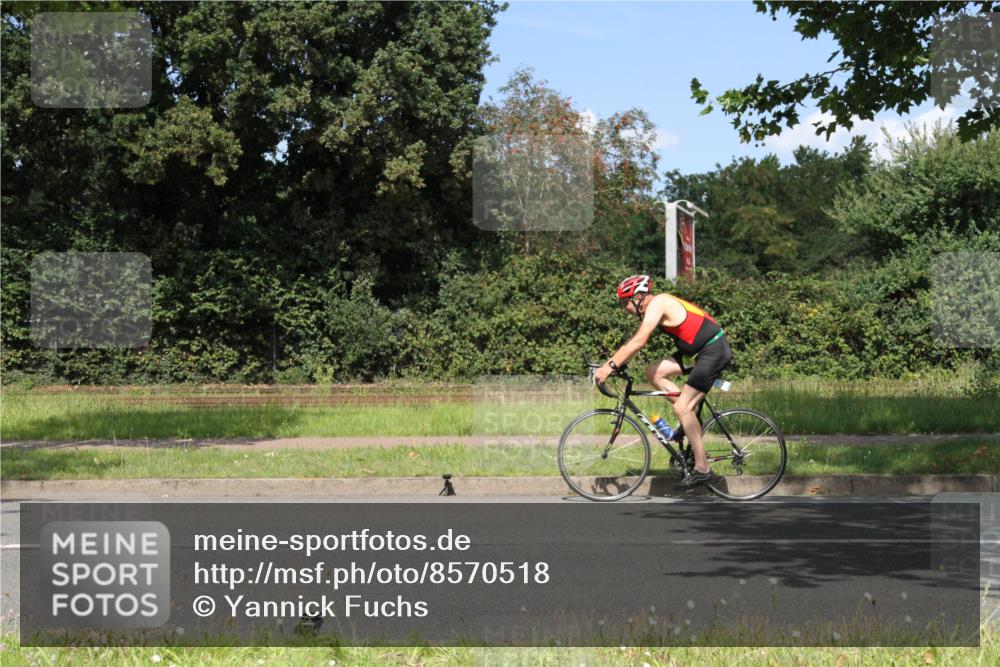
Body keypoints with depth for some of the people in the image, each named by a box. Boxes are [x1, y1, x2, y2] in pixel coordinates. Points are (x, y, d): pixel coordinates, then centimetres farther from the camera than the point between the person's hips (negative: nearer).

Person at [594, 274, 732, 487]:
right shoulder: (652, 308, 13)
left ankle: (702, 468, -5)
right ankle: (690, 416, 8)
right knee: (653, 373, 4)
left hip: (714, 350, -9)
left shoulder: (657, 304, -16)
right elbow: (634, 341, 17)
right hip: (702, 349, 9)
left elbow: (638, 342, -24)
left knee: (681, 407, -11)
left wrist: (611, 367, -23)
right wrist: (608, 363, 11)